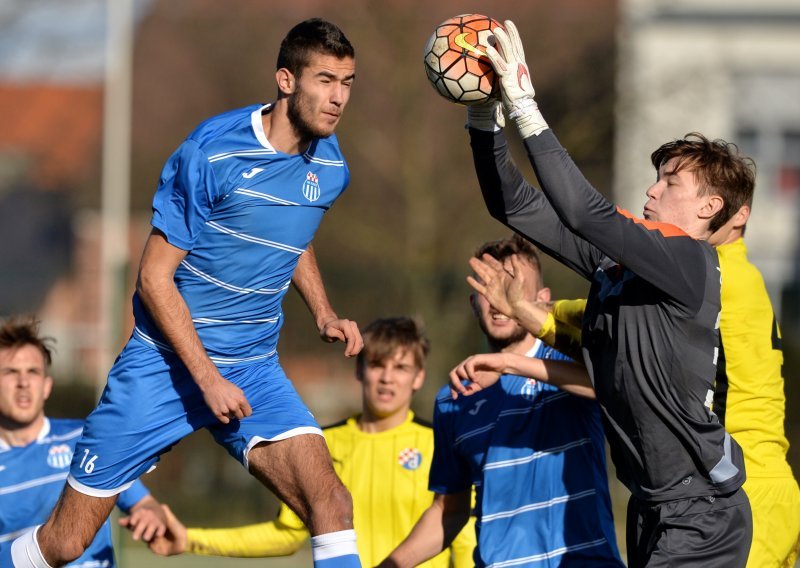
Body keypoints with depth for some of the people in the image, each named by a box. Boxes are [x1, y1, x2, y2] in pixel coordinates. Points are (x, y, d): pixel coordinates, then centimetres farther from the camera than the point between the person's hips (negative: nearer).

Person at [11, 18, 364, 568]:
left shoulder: (330, 166, 2)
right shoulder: (209, 152, -17)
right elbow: (155, 276, -13)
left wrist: (324, 313, 9)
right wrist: (208, 378, -17)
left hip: (253, 373, 4)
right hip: (166, 360, -4)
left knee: (332, 506, -20)